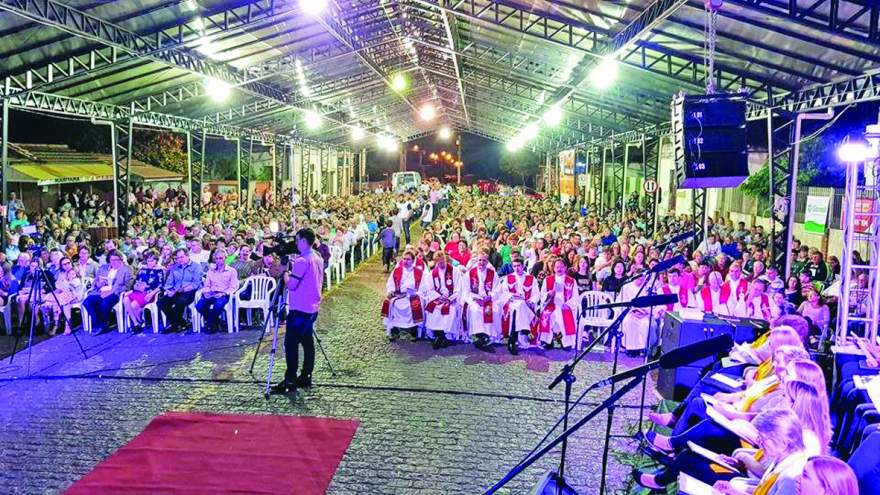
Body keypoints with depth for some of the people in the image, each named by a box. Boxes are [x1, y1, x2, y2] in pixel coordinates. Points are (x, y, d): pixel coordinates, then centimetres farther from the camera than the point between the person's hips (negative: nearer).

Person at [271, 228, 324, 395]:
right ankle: (306, 377, 18)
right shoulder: (318, 259, 10)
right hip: (312, 308, 9)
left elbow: (291, 285, -18)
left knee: (291, 344, -4)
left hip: (299, 309, -9)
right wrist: (292, 269, 13)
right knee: (307, 342, 13)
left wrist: (285, 272, -1)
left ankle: (290, 382, -3)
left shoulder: (302, 260, -18)